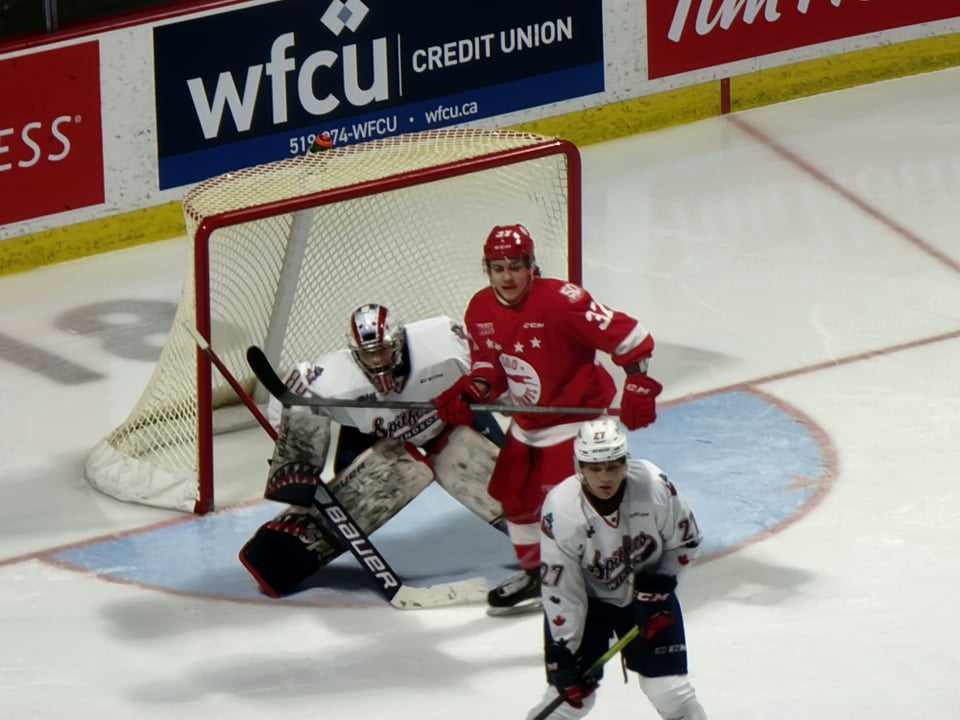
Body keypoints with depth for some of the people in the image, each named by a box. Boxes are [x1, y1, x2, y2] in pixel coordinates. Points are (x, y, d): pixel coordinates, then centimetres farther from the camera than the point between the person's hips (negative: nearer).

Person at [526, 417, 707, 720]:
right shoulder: (561, 510, -30)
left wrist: (658, 586, -15)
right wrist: (562, 656, -23)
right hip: (587, 598, -2)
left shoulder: (653, 485, -26)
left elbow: (685, 540, -7)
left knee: (670, 691, -5)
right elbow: (559, 592, -23)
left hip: (646, 593, 2)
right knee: (573, 695, -6)